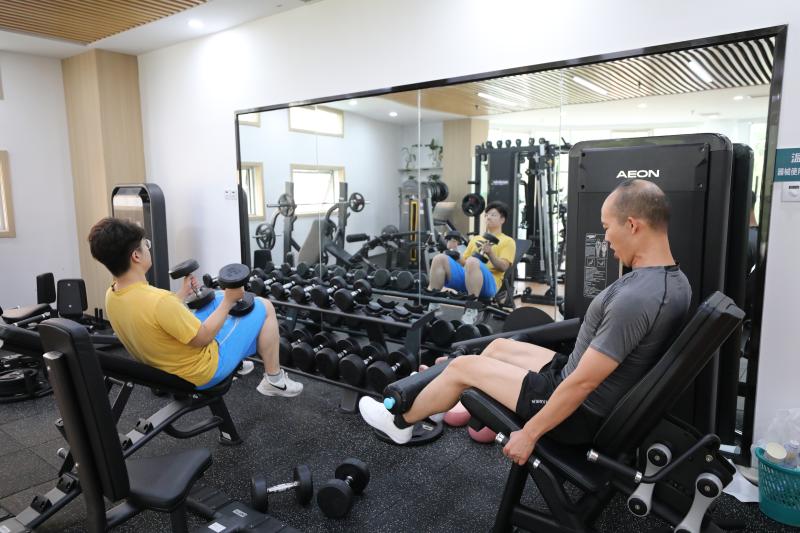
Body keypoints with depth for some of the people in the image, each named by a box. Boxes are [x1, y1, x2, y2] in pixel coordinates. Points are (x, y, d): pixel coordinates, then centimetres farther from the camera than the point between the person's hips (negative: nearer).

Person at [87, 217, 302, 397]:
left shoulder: (112, 296, -8)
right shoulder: (157, 300, -37)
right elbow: (204, 337, -25)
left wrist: (183, 293, 15)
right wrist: (229, 301, -14)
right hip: (202, 373, -9)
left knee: (217, 298, 26)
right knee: (264, 307, 1)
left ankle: (238, 362, 38)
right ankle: (274, 380, 13)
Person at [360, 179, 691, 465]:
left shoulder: (635, 298, -33)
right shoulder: (676, 281, 0)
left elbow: (582, 384, -30)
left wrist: (529, 434, -19)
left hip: (579, 412, -9)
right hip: (603, 401, 9)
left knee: (462, 366, 1)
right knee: (499, 347, 21)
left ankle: (400, 423, 26)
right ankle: (458, 411, 41)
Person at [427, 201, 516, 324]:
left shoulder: (508, 241, 14)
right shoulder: (476, 238, 30)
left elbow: (503, 267, -1)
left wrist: (490, 253, -17)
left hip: (489, 283, -5)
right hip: (465, 277, 5)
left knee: (472, 261, -39)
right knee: (440, 258, -21)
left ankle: (472, 310, -34)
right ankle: (431, 302, -21)